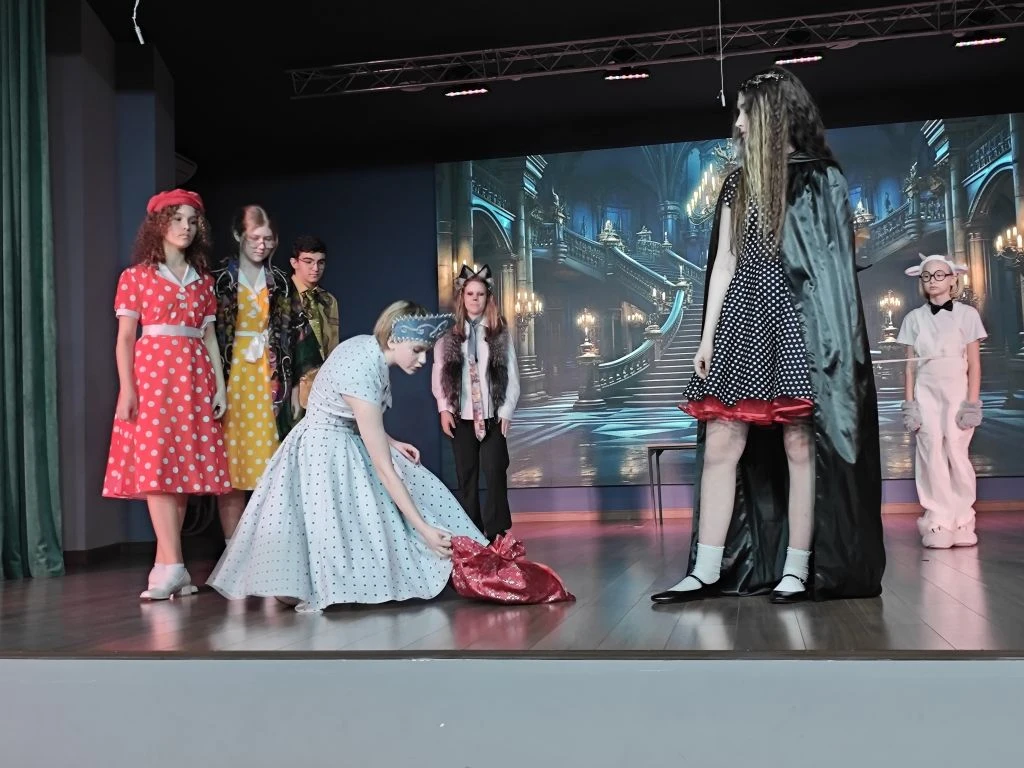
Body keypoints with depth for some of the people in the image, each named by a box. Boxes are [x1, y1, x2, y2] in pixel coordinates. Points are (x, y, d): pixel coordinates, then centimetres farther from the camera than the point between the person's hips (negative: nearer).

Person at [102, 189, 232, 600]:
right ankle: (173, 565, -13)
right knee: (156, 464, -11)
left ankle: (165, 562, 5)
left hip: (194, 375, 4)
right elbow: (125, 337, 2)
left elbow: (209, 336, 13)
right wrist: (127, 387, -9)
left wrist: (220, 386, 5)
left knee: (185, 465, 0)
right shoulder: (136, 275, 5)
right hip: (151, 372, -4)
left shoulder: (203, 280, 15)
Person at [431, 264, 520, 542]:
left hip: (493, 416, -1)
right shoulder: (448, 334, 5)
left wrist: (506, 411, -3)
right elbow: (438, 373, 5)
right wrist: (444, 408, -3)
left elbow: (512, 375, 3)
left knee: (495, 473, -7)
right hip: (461, 416, 1)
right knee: (466, 476, 6)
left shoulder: (501, 333, 4)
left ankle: (496, 533, 1)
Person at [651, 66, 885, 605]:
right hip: (742, 318, 5)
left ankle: (797, 570, 3)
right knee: (720, 442, -2)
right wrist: (708, 334, 9)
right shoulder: (739, 184, 18)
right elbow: (724, 262, 16)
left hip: (798, 319, -5)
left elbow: (836, 262, 0)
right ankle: (706, 572, 2)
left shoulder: (821, 179, 4)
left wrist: (831, 337, -10)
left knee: (799, 443, -5)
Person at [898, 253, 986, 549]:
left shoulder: (966, 314, 3)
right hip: (926, 393, 2)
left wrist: (972, 402, -6)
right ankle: (938, 523, -1)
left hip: (956, 391, -1)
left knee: (957, 454, -5)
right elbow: (911, 365, 8)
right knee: (932, 455, -4)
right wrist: (909, 403, 2)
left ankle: (962, 522, 4)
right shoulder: (914, 318, 9)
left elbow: (974, 363, 1)